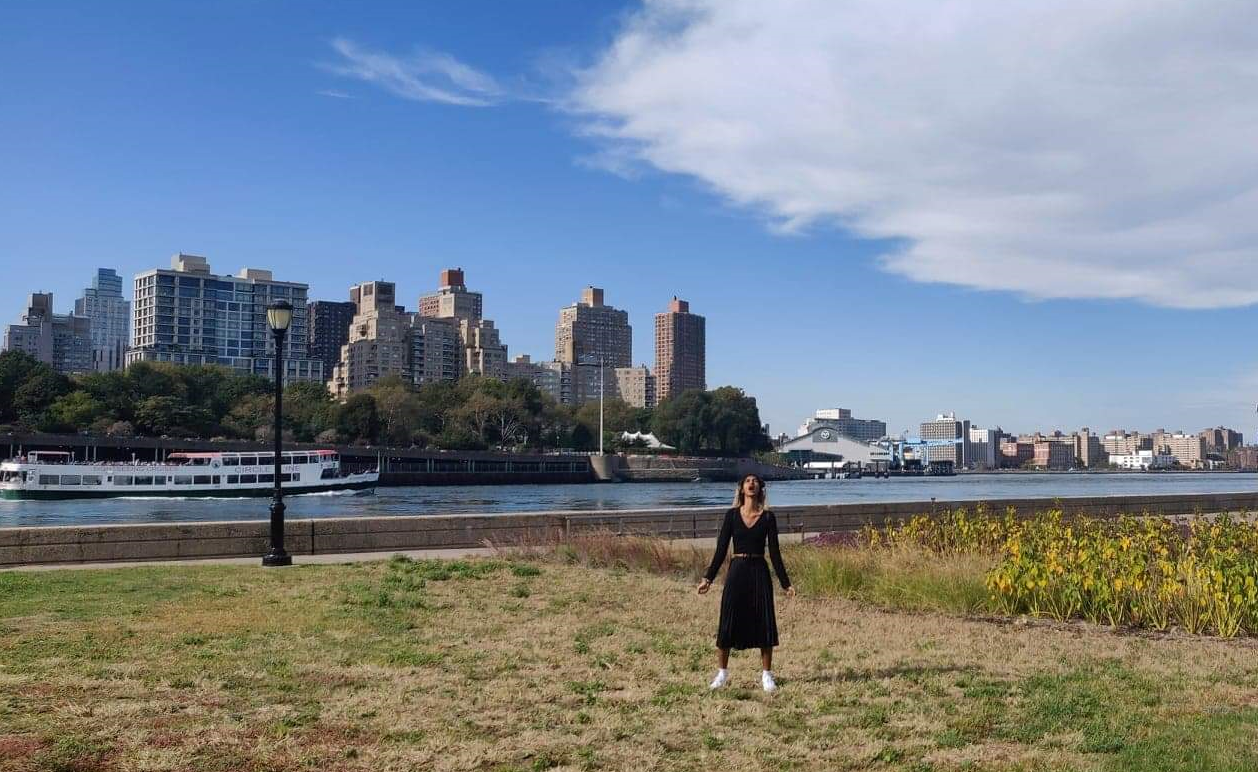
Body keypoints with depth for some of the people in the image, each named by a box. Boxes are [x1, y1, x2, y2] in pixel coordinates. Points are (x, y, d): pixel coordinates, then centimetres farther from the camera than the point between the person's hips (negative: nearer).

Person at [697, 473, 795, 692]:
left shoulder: (768, 517, 1)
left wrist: (785, 583, 0)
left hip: (759, 573, 0)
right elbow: (721, 549, 3)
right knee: (728, 622, 3)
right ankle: (722, 672, 16)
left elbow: (774, 552, 2)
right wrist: (708, 578, -1)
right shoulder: (732, 515, 2)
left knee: (764, 622, 2)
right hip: (737, 571, 0)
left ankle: (766, 675, 14)